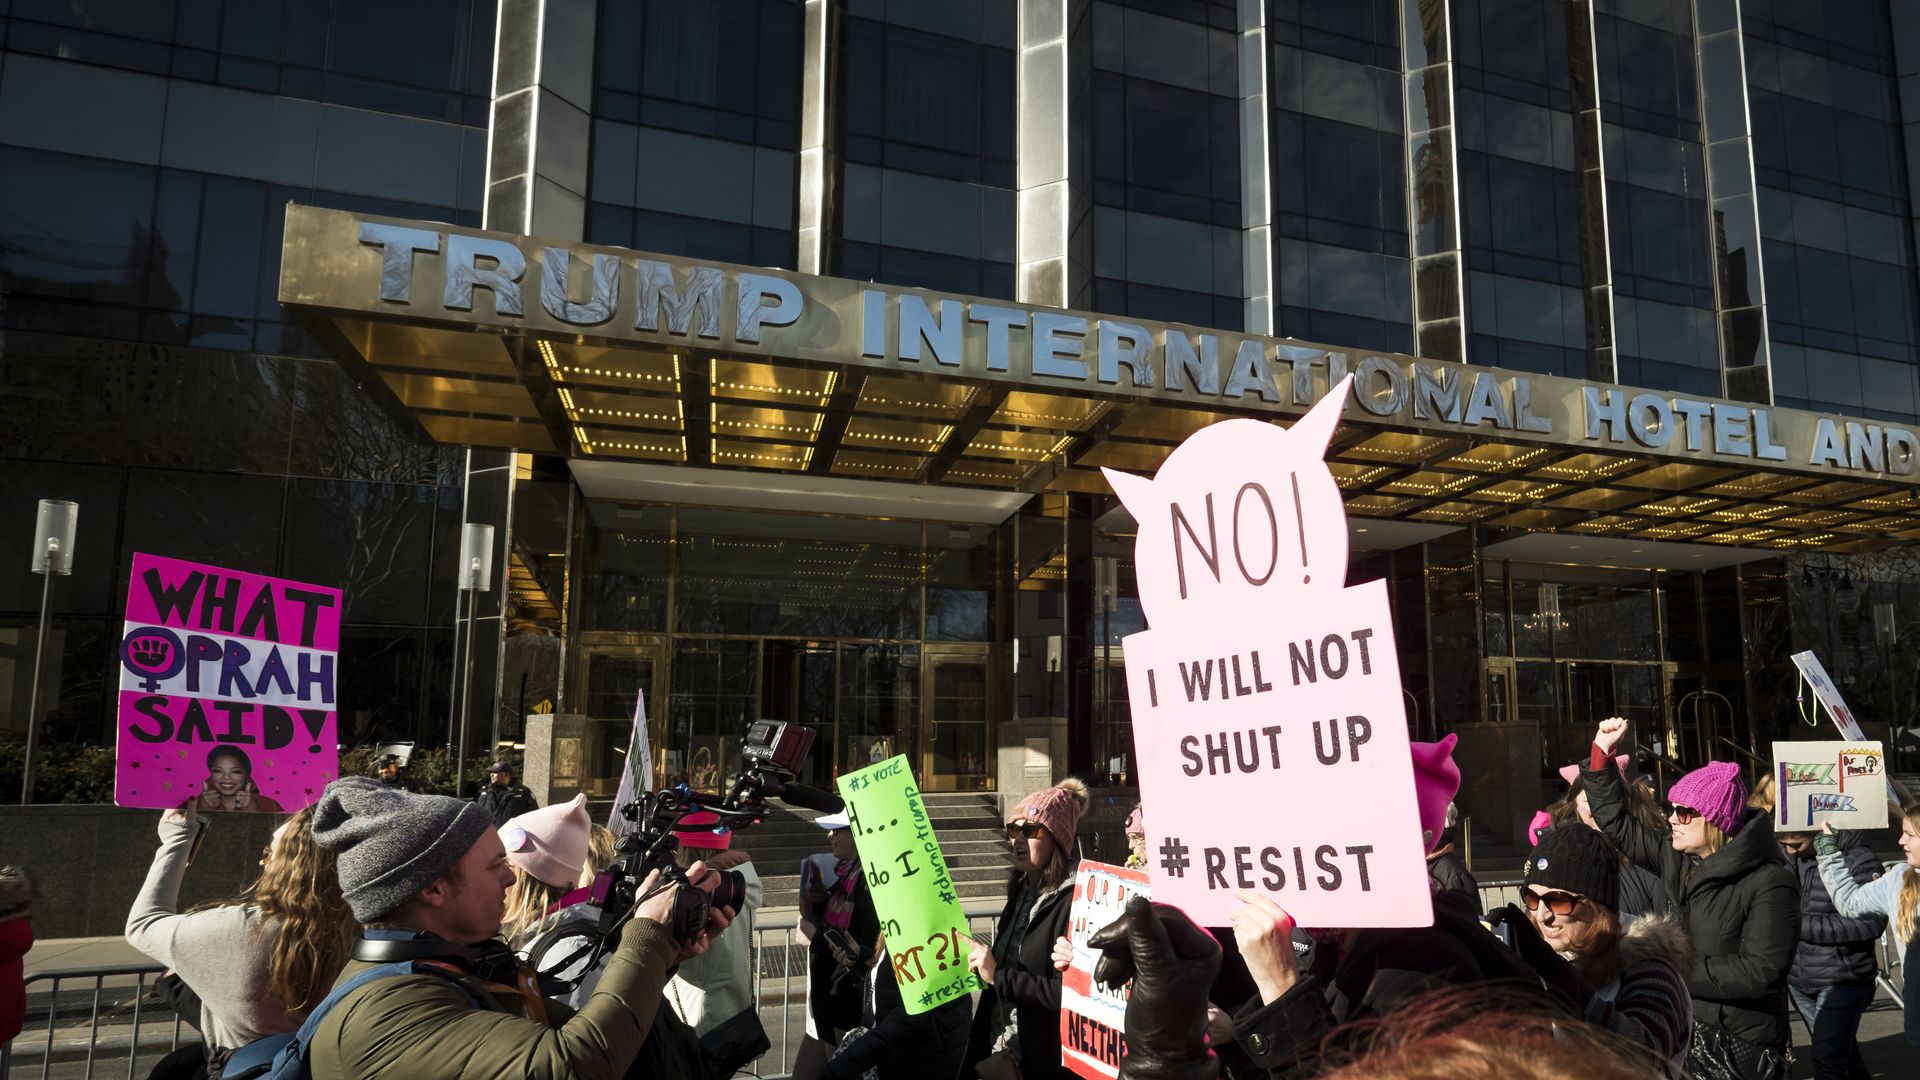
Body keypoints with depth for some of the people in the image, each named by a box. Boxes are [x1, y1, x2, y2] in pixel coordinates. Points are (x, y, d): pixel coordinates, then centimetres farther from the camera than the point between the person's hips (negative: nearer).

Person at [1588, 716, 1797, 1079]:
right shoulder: (1675, 858, 1)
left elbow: (1758, 971, -23)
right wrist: (1601, 753, 5)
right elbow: (1616, 822, 11)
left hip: (1741, 1045, -6)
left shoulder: (1770, 883, -16)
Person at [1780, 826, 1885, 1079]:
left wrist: (1804, 925, -22)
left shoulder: (1857, 860, -16)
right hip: (1798, 979, 6)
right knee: (1842, 1051, 22)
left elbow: (1872, 922, -22)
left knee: (1828, 1059, -8)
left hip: (1841, 980, -6)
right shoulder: (1785, 856, 0)